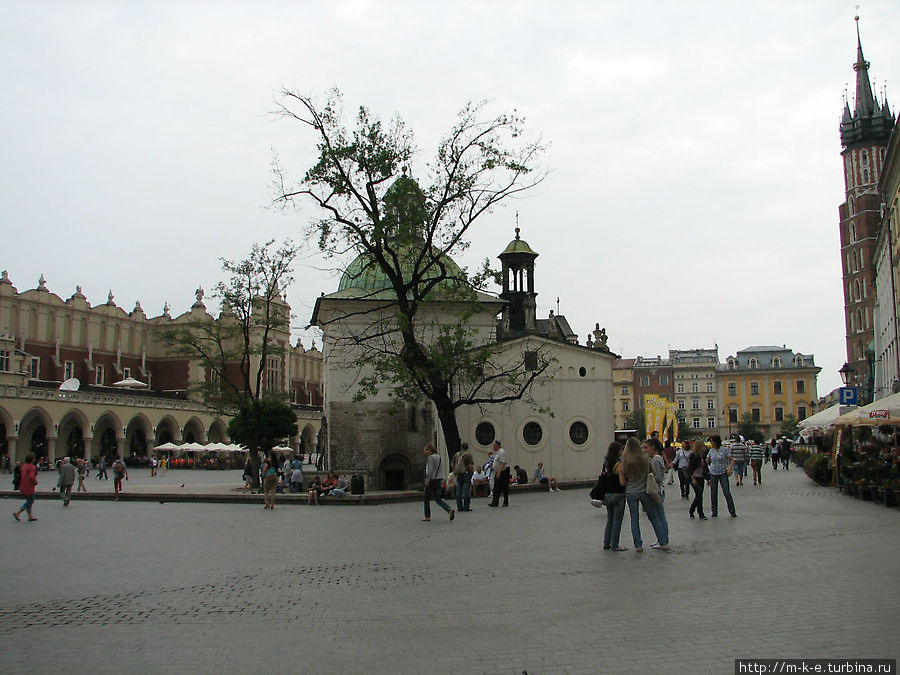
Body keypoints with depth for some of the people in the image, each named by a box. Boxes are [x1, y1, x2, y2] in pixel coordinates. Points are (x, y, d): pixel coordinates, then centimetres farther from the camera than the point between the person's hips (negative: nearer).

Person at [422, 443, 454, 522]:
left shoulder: (431, 457, -11)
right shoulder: (439, 457, 11)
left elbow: (430, 469, -18)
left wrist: (427, 480, -17)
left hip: (432, 480, -7)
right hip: (439, 480, 7)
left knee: (427, 499, 8)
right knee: (438, 499, 7)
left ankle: (427, 517, 13)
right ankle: (450, 510, -14)